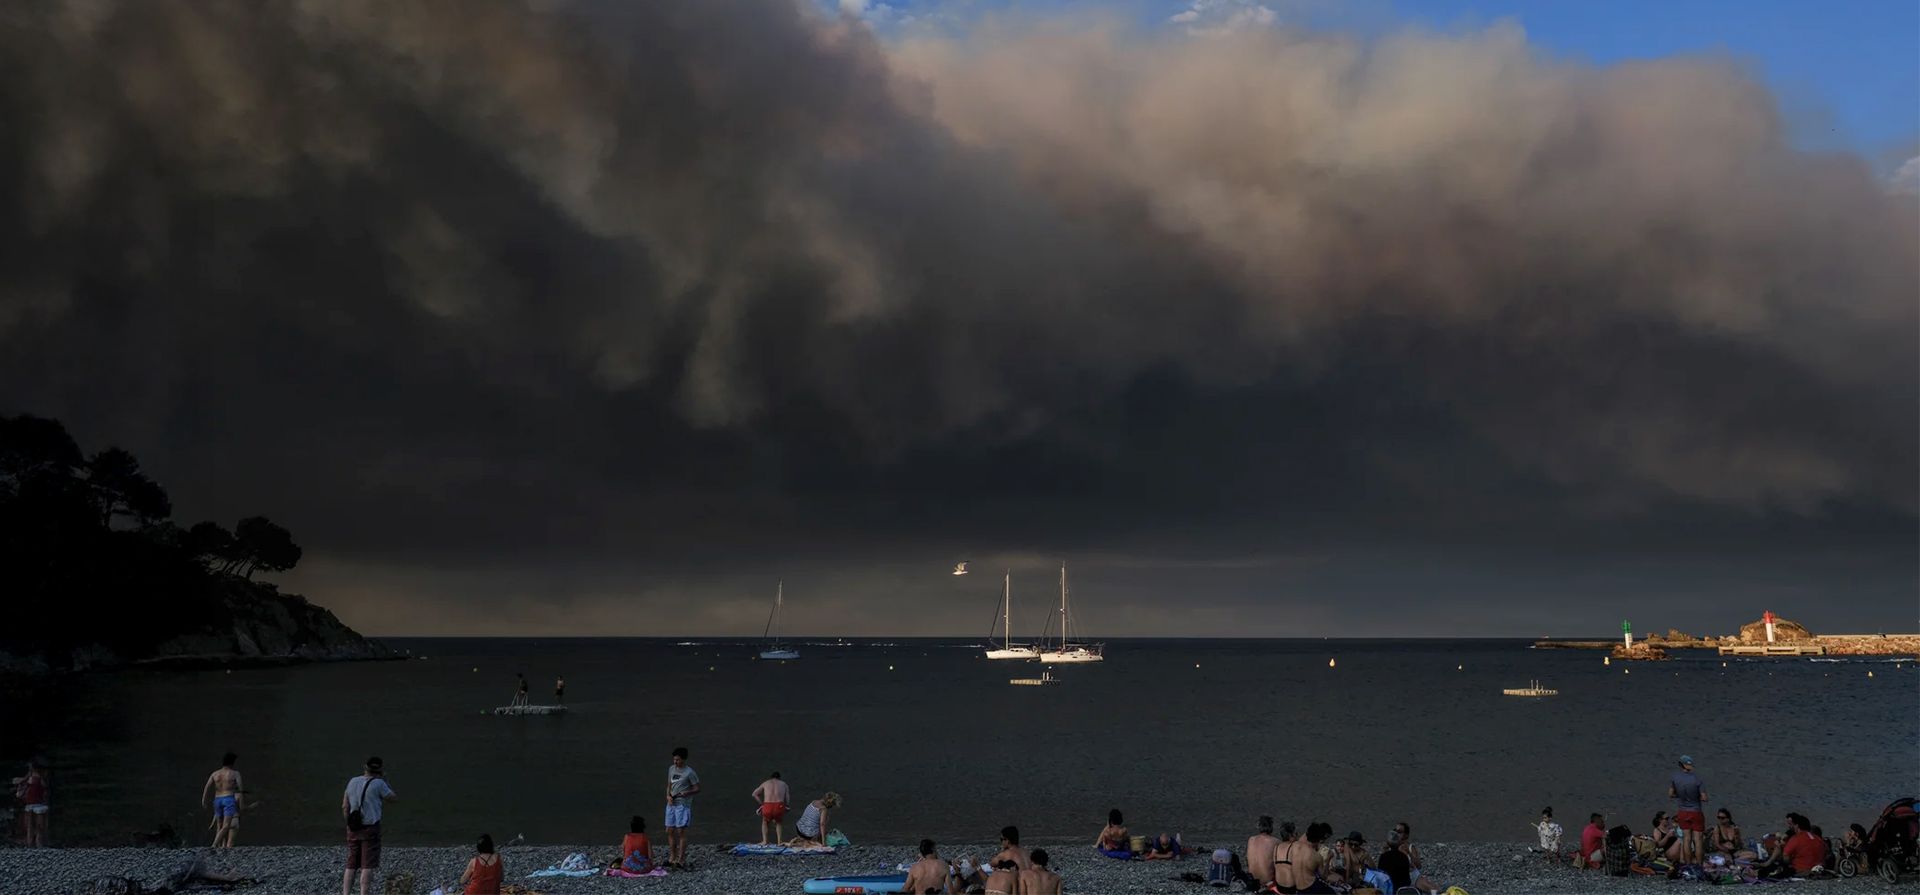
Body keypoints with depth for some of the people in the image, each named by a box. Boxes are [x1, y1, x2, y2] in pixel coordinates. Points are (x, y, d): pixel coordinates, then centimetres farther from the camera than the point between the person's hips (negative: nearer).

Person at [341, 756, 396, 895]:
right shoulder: (378, 784, -10)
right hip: (370, 828, -5)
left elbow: (345, 807, 10)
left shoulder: (352, 782, 8)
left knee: (351, 865, 10)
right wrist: (384, 780, 6)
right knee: (368, 866, -3)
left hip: (353, 828, 5)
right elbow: (393, 798, 2)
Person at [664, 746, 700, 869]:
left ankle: (680, 860, -4)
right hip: (671, 804, 7)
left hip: (683, 805, -7)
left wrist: (687, 793, -23)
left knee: (681, 832, -7)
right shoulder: (671, 769, 11)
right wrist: (668, 796, 0)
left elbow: (697, 789, -6)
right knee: (670, 831, 8)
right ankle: (672, 858, 17)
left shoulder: (689, 773, -8)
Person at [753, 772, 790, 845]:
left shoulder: (766, 783, 24)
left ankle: (764, 841, 21)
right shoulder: (783, 784, 23)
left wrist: (762, 803, 22)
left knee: (765, 822, 33)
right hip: (779, 806, 0)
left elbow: (754, 794, 19)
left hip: (767, 807, 0)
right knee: (778, 823, 32)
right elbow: (787, 799, 14)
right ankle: (779, 841, 20)